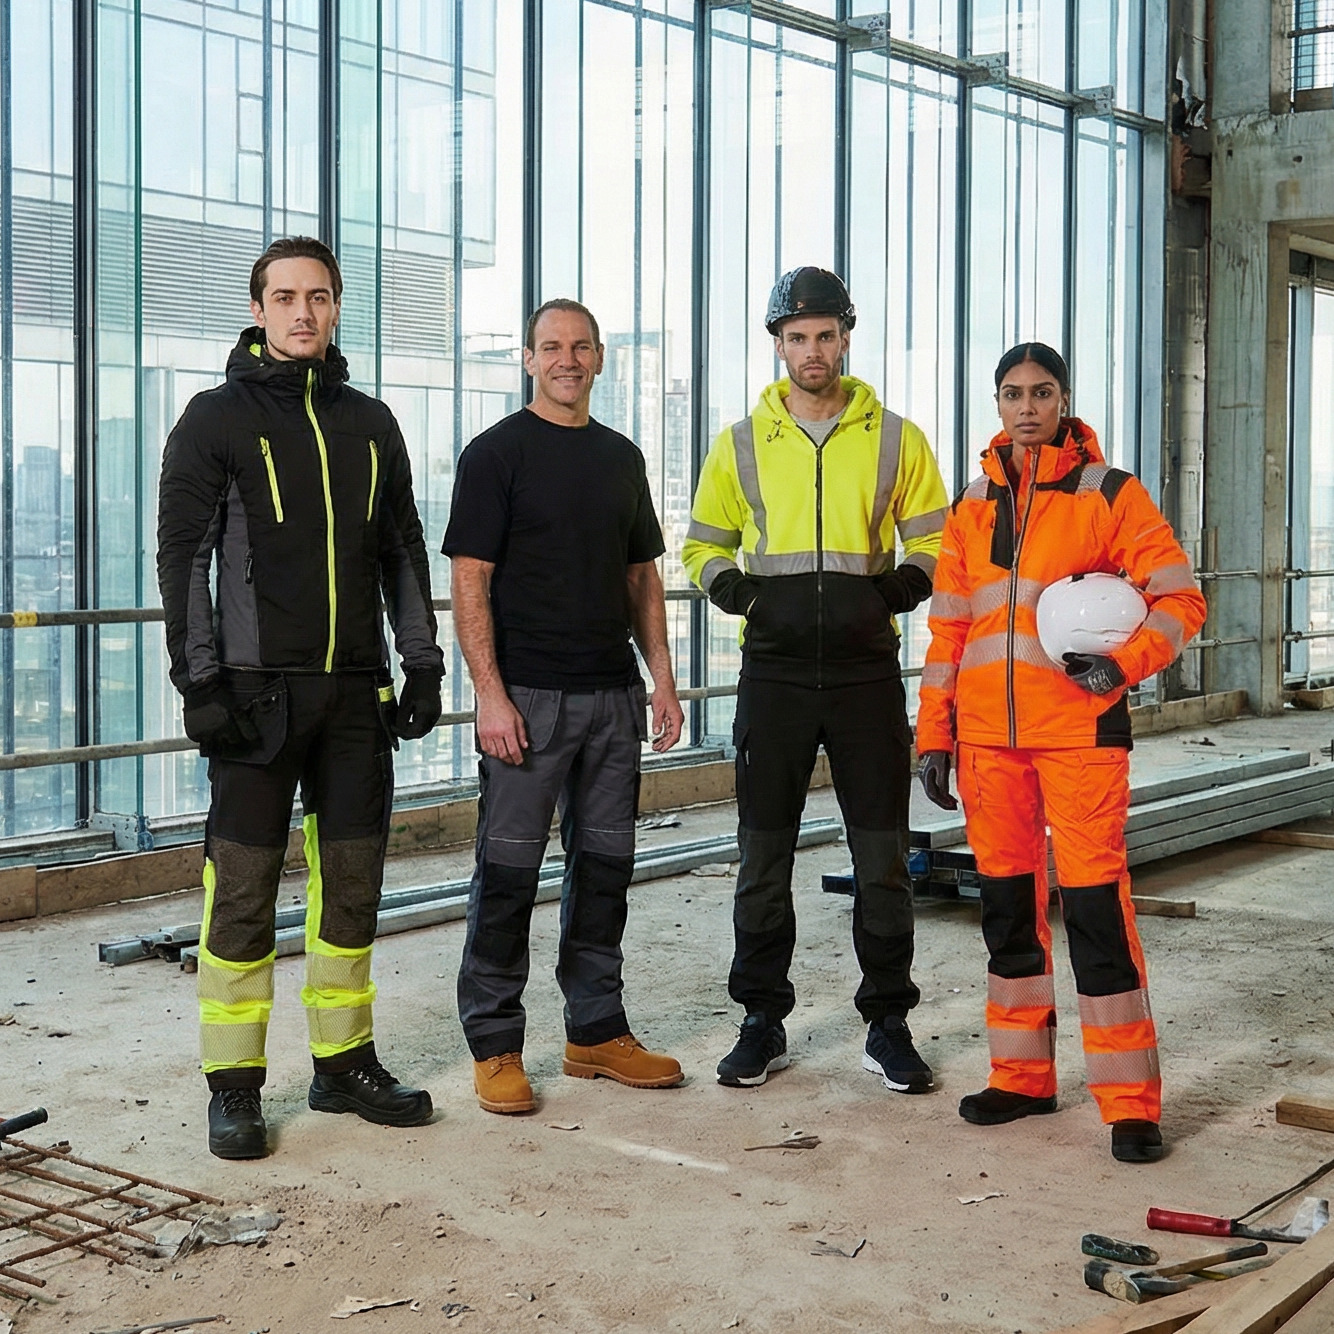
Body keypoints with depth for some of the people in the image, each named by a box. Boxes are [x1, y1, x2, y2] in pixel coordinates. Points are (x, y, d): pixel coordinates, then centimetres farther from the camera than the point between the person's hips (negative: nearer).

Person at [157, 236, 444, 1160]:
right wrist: (201, 681, -12)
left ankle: (345, 1064, 20)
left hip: (357, 692, 5)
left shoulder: (370, 423, 13)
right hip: (256, 690, -4)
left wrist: (422, 662, 9)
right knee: (245, 891, -3)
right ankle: (234, 1086, 6)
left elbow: (404, 552, 17)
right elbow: (182, 554, -5)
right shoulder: (218, 418, 0)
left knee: (353, 884, 9)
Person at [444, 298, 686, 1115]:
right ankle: (495, 1046, 7)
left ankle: (599, 1031, 22)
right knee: (509, 872, -2)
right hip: (527, 697, -6)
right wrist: (489, 693, -16)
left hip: (613, 694, 6)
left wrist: (662, 678, 10)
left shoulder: (621, 456, 15)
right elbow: (471, 581, -8)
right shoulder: (497, 453, -3)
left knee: (605, 865, 11)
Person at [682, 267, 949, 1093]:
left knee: (883, 854, 3)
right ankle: (763, 1023, 17)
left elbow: (936, 542, 8)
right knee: (764, 855, 5)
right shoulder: (742, 444, 7)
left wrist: (902, 584, -12)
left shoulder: (896, 440, 5)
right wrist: (730, 586, -6)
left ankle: (888, 1024, 15)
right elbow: (703, 544, 15)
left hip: (868, 672, -1)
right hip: (774, 674, 1)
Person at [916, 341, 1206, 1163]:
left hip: (1081, 732, -4)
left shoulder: (1112, 495, 0)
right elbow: (948, 629, 14)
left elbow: (1181, 599, -2)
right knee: (1009, 902, 10)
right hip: (990, 738, 5)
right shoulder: (973, 510, 12)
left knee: (1095, 903, -8)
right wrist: (935, 733, 9)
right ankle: (1024, 1075, 22)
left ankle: (1130, 1100, -1)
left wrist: (1123, 664, -18)